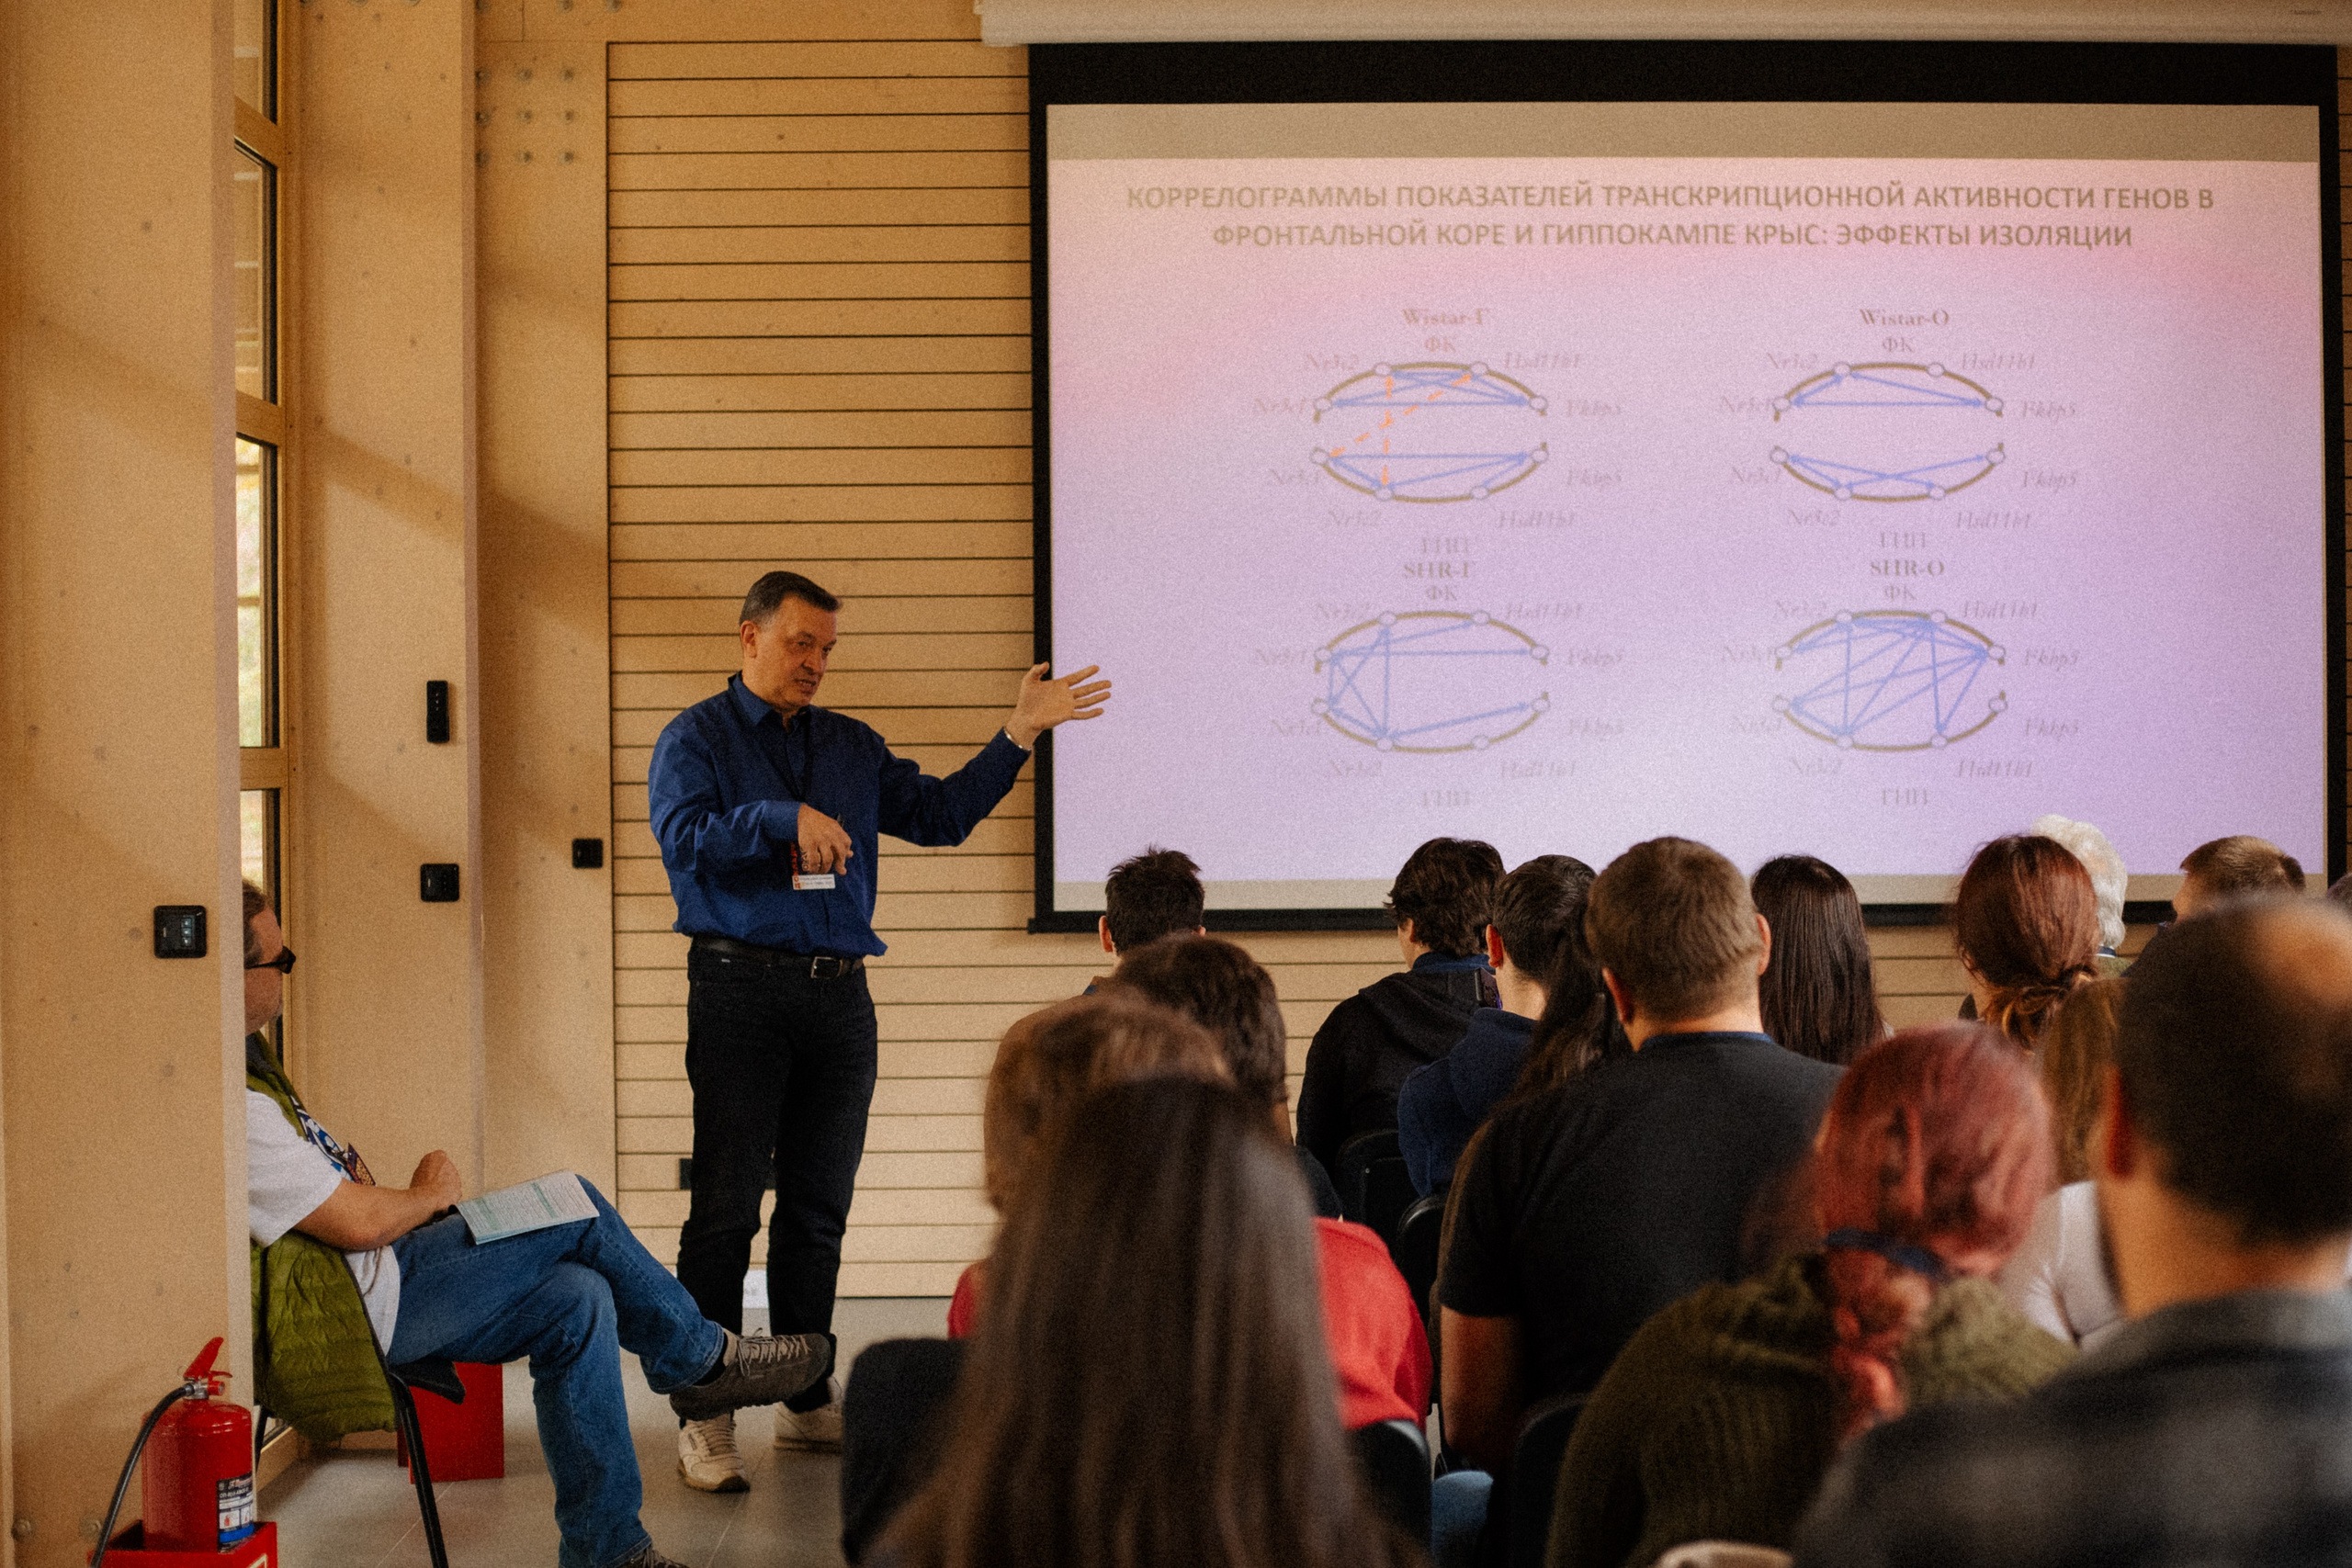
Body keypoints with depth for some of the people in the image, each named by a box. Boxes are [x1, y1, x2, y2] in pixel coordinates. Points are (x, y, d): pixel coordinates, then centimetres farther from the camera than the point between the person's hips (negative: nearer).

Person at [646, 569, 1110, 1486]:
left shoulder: (851, 747, 18)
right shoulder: (695, 739, 3)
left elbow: (940, 814, 16)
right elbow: (685, 836, -13)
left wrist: (1019, 733, 10)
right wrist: (786, 818, -23)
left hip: (840, 997, 5)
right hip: (742, 991, -5)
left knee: (819, 1209, 10)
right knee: (726, 1209, -5)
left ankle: (808, 1400, 20)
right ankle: (704, 1417, 1)